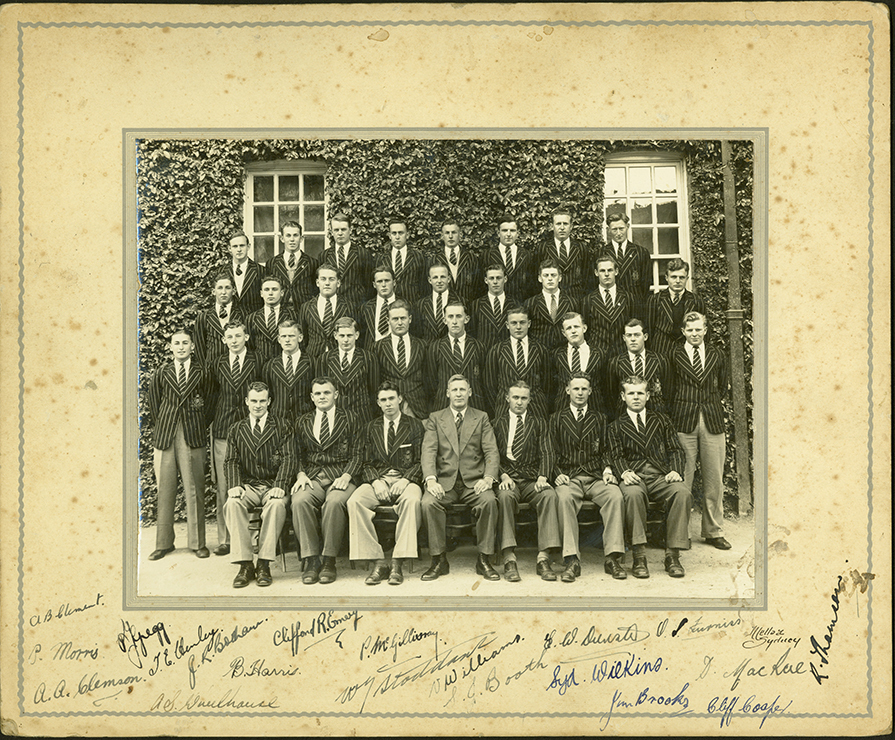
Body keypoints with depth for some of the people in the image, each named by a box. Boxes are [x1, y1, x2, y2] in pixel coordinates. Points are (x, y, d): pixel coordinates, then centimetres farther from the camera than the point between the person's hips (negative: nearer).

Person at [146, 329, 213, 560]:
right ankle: (164, 543, 16)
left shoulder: (201, 373, 5)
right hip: (165, 437, 1)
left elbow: (208, 403, 11)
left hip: (193, 437, -1)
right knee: (164, 491, 4)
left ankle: (197, 542, 12)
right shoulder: (160, 374, 7)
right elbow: (154, 405, 13)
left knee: (194, 491, 1)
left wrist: (199, 428, 6)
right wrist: (160, 428, 8)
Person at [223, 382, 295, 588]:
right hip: (248, 485, 2)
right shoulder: (236, 430, 18)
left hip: (272, 485, -2)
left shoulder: (282, 428, 10)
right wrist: (234, 485, -12)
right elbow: (232, 461, 8)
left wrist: (279, 486, -16)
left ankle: (264, 564, -28)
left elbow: (287, 459, 0)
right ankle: (245, 565, -26)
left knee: (277, 504, -35)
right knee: (232, 503, -31)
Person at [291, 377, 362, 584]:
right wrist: (301, 474, -4)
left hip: (340, 477, -2)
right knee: (300, 501, -31)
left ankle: (329, 561, -22)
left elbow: (356, 455, 6)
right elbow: (298, 456, 16)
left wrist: (346, 476, -10)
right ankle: (311, 560, -22)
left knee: (334, 502, -35)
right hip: (312, 477, 2)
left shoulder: (350, 420, 12)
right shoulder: (302, 422, 20)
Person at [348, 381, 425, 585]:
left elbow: (420, 462, 5)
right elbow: (367, 464, 13)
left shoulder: (415, 426, 11)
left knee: (412, 500, -38)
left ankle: (397, 563, -34)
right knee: (354, 502, -29)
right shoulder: (371, 428, 18)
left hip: (406, 480, -2)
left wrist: (405, 480, -13)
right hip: (378, 480, 2)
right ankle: (378, 562, -26)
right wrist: (376, 481, -8)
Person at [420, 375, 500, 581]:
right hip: (445, 480, 0)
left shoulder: (481, 418, 13)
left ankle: (484, 560, -17)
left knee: (489, 500, -31)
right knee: (428, 503, -29)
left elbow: (492, 452, 3)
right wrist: (430, 479, -19)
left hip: (473, 481, 0)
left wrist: (488, 478, -16)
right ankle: (439, 560, -14)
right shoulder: (435, 418, 13)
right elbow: (428, 451, 0)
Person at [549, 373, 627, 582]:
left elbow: (604, 451, 17)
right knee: (565, 498, -36)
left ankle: (613, 557, -27)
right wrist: (558, 473, -7)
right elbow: (552, 453, 11)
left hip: (596, 477, 1)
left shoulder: (599, 419, 21)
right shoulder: (557, 419, 17)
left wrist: (607, 469, -2)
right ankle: (572, 560, -35)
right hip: (569, 477, -1)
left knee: (616, 496, -31)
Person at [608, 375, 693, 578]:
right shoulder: (616, 426, 19)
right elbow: (616, 456, 7)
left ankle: (672, 556, -26)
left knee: (683, 493, -32)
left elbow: (676, 449, 15)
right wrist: (624, 472, -16)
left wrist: (675, 470, -6)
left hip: (661, 476, 2)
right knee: (633, 494, -38)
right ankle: (639, 558, -33)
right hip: (634, 476, -1)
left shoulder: (661, 420, 23)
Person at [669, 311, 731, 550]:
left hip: (712, 421, 3)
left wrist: (709, 404, 13)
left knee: (714, 479, 5)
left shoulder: (716, 356, 12)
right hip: (684, 422, -3)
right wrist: (680, 409, 3)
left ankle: (714, 532, 17)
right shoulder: (674, 356, 3)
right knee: (682, 479, -2)